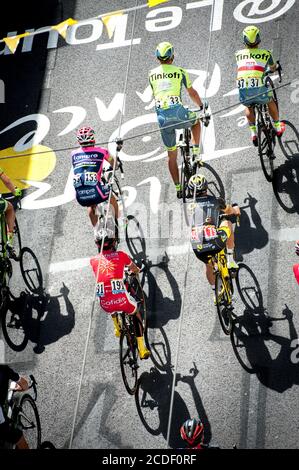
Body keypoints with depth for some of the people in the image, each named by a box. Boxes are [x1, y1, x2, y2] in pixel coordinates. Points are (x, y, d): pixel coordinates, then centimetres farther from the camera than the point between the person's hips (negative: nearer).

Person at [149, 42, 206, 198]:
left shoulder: (152, 74, 14)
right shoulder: (180, 71, 5)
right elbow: (192, 93, 14)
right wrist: (201, 106, 31)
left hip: (162, 117, 3)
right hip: (178, 113, -3)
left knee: (171, 155, 14)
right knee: (196, 122, 33)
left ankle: (178, 189, 15)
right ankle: (196, 154, 20)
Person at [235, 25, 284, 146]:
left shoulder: (239, 54, 15)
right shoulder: (265, 53, 11)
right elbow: (273, 68, 31)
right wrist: (276, 67, 55)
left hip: (243, 90, 2)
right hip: (259, 89, -1)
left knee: (248, 107, 34)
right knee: (270, 102, 31)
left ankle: (253, 132, 24)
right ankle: (277, 126, 43)